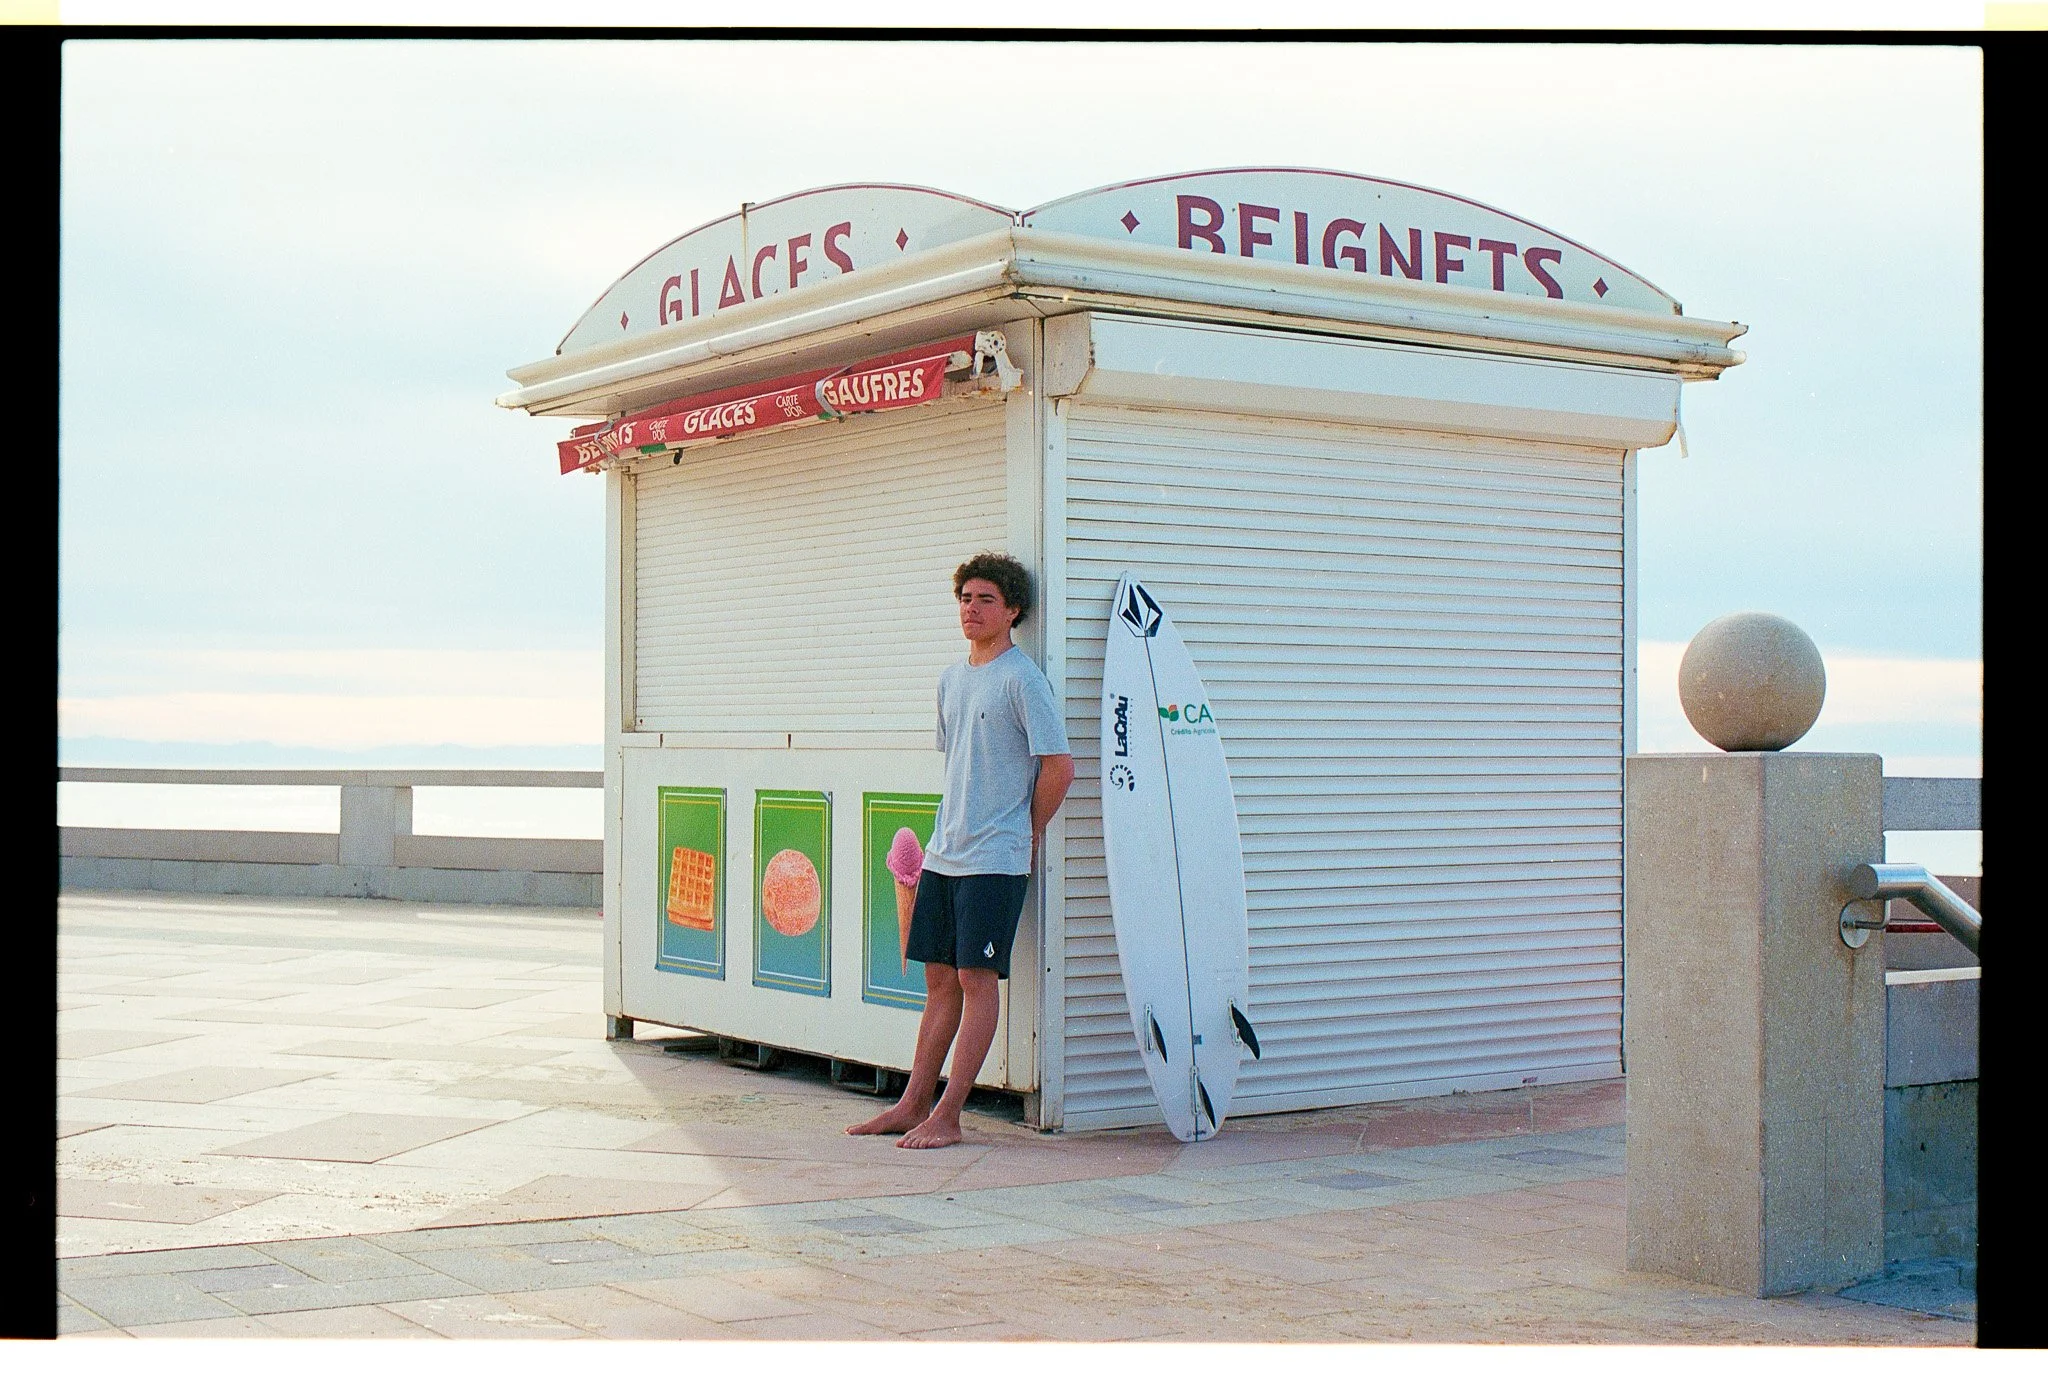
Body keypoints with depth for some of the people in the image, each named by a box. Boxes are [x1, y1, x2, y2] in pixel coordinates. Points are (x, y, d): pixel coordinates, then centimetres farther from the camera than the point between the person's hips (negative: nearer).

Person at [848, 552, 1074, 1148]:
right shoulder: (951, 678, 14)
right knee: (941, 978, 11)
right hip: (943, 853, 7)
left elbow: (1059, 766, -12)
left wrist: (1027, 835, -3)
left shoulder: (1021, 679, -10)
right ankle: (913, 1104, 17)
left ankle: (947, 1116, -2)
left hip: (995, 859, -7)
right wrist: (954, 827, 16)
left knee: (977, 977, -4)